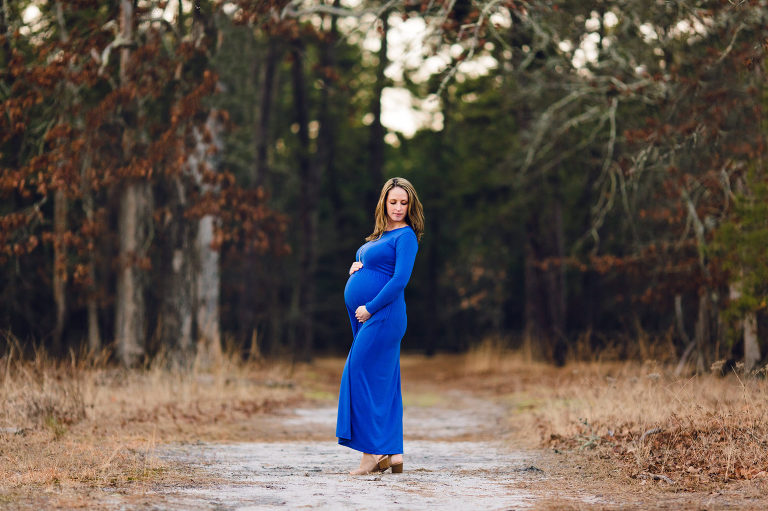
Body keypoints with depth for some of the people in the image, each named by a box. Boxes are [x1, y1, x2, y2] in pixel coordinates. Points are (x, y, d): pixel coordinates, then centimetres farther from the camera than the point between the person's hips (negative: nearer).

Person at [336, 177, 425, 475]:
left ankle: (373, 453, -10)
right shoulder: (380, 235, 19)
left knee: (364, 378, -12)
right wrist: (355, 268, 7)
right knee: (383, 383, 8)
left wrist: (370, 308, -17)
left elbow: (400, 279, -17)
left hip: (382, 316, -9)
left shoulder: (406, 236, -7)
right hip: (365, 317, 9)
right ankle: (392, 455, 10)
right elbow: (366, 264, 32)